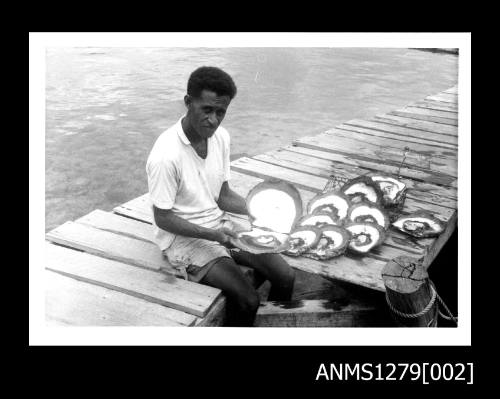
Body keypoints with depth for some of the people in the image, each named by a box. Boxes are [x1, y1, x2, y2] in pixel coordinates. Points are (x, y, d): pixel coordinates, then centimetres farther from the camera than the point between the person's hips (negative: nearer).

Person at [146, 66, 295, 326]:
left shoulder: (220, 137, -4)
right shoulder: (166, 156, -25)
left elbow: (223, 195, 6)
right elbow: (162, 219, -16)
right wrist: (213, 235, -24)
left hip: (219, 225, 7)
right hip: (184, 238, -6)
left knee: (285, 276, -2)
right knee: (247, 299, -20)